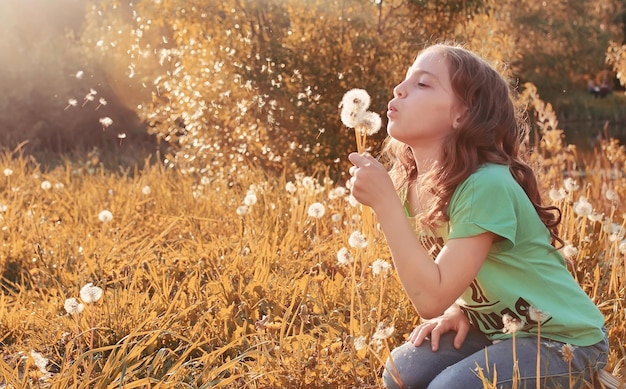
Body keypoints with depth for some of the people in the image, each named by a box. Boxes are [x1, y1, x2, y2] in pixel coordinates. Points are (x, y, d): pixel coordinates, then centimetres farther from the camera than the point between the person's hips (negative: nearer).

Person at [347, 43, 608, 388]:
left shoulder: (486, 186, -28)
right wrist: (458, 309, -9)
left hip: (563, 340, -6)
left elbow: (431, 298, -32)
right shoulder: (409, 183, -5)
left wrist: (384, 201, -33)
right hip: (496, 330, 6)